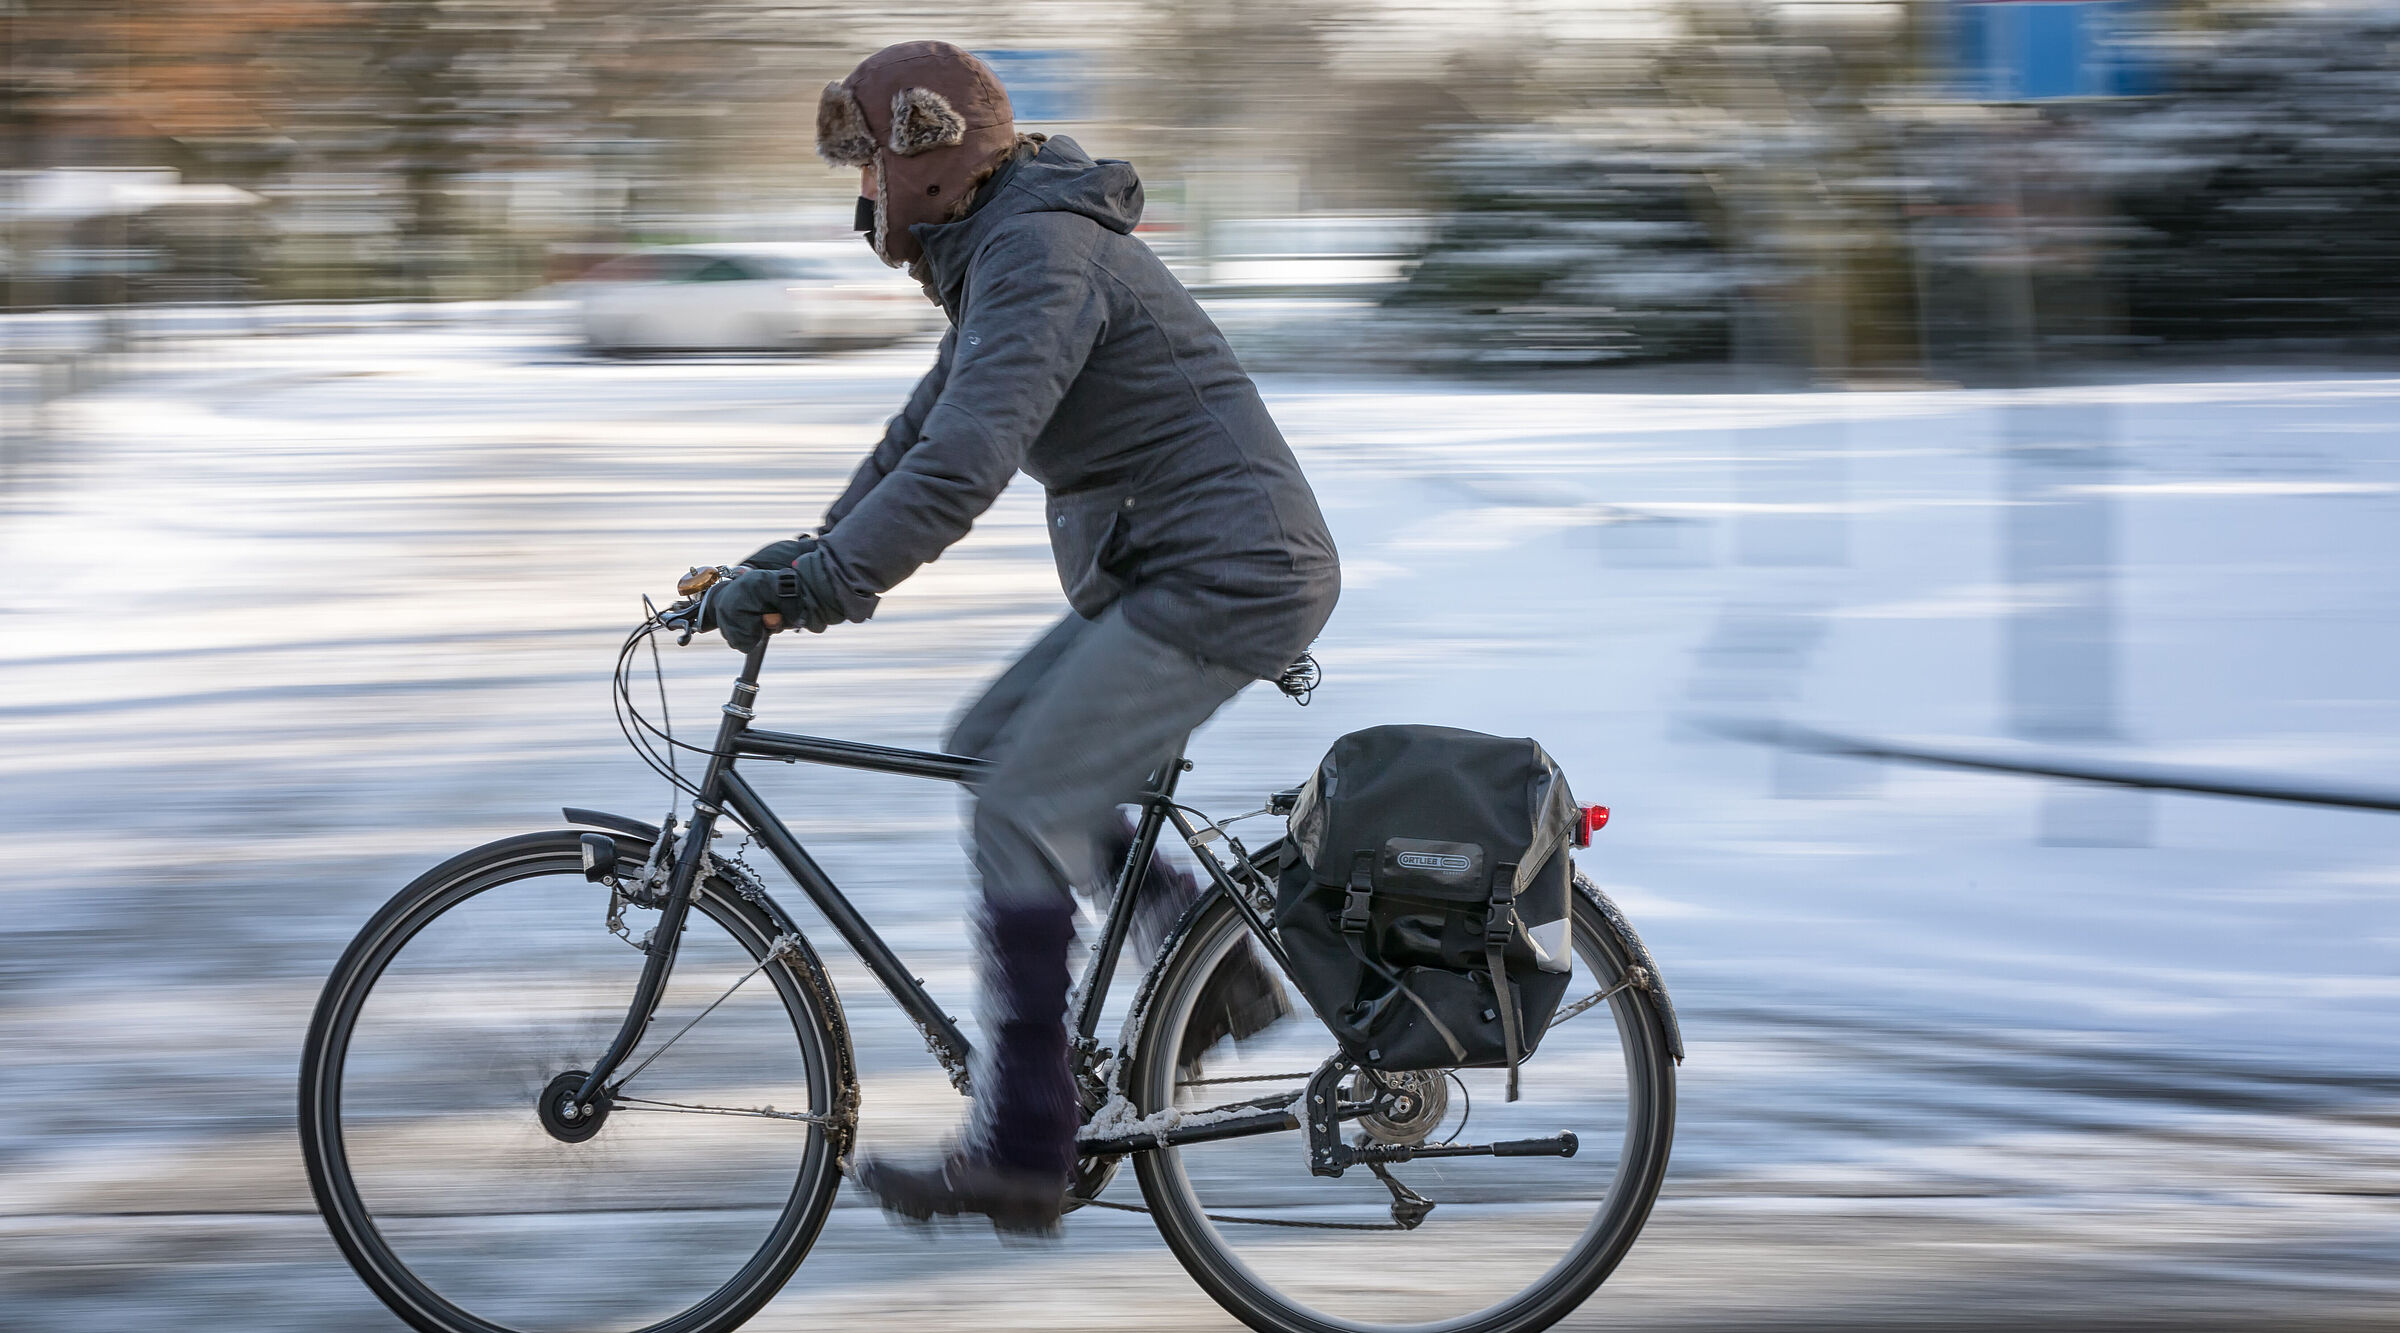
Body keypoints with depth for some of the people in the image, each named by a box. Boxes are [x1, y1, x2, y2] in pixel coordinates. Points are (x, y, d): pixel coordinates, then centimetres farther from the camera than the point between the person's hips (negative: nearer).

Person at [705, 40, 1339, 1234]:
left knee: (1022, 816, -11)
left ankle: (1019, 1152, -7)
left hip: (1225, 580, -11)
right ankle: (1213, 967, 13)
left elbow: (963, 465, -30)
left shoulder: (1042, 258, -18)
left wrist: (812, 585, -32)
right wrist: (812, 554, 11)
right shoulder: (997, 258, 16)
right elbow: (926, 434, 22)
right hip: (1158, 576, 11)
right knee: (991, 746, 13)